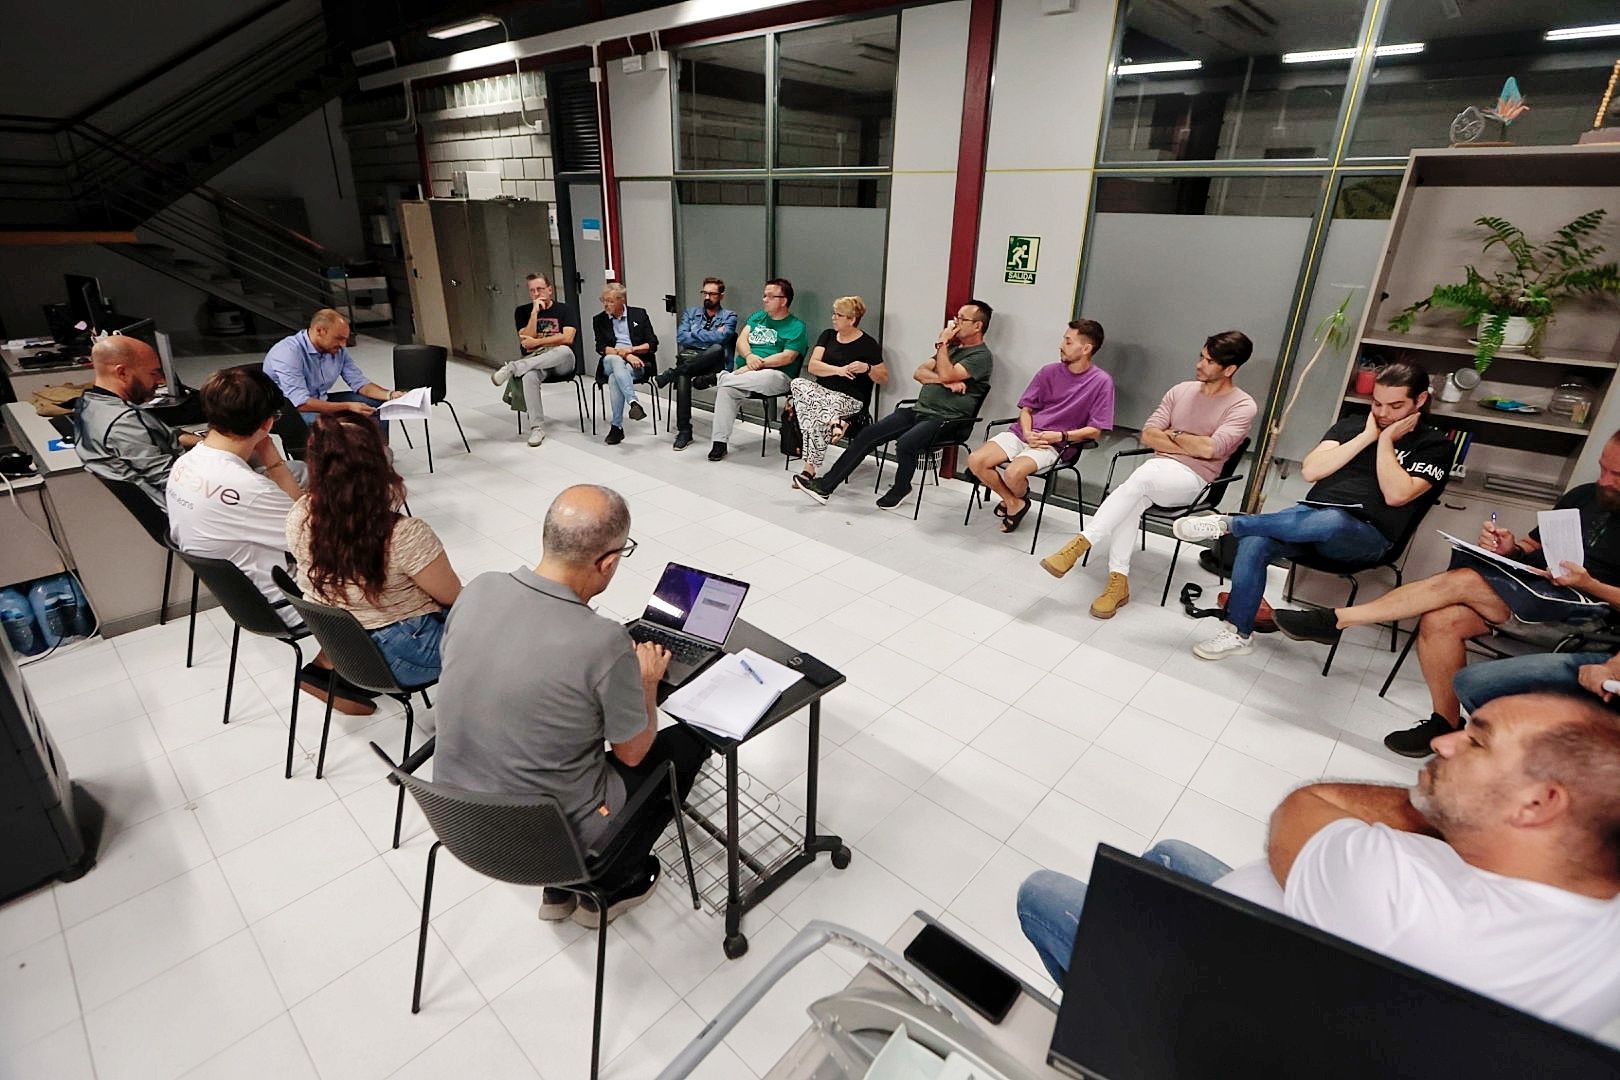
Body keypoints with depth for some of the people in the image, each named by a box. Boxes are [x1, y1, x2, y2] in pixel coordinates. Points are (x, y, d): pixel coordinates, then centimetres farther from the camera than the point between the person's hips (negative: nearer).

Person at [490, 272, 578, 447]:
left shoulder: (565, 309, 7)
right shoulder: (522, 311, 12)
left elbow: (567, 338, -8)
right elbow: (526, 339, -2)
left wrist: (536, 342, -9)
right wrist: (535, 312, -7)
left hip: (560, 361, -1)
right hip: (533, 360, 1)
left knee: (565, 350, -38)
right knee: (529, 376, -36)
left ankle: (512, 367, -36)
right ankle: (537, 428, -29)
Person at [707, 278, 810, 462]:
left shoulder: (797, 327, 4)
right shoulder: (757, 317, 23)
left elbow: (787, 357, -10)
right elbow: (741, 340, 10)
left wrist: (757, 364, -17)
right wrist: (749, 356, -14)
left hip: (777, 375, -4)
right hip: (743, 371, 5)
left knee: (766, 378, -41)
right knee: (726, 389, -27)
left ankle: (716, 378, -23)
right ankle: (720, 442, -21)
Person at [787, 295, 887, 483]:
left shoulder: (868, 344, 0)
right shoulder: (827, 336, 14)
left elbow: (884, 380, 2)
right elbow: (812, 365, 0)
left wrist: (867, 368, -18)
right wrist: (838, 370, -15)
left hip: (850, 398, -5)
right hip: (821, 389, 6)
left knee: (813, 416, -32)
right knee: (797, 383, -25)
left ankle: (809, 469, -25)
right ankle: (834, 420, -35)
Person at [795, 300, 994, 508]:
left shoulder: (982, 356, -3)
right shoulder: (952, 348, 23)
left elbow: (946, 375, -19)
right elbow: (919, 373, 10)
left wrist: (942, 343, -7)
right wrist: (946, 381, -8)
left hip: (944, 419, -7)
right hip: (919, 410, 8)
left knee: (905, 443, -34)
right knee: (868, 433, -8)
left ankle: (900, 489, -4)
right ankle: (825, 486, -7)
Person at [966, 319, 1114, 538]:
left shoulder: (1102, 381, -2)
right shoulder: (1049, 372, 10)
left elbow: (1094, 430, -4)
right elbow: (1026, 408, 13)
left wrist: (1060, 436, -16)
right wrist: (1027, 433, -8)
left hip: (1056, 445, -4)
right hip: (1024, 434, 5)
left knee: (1014, 473, -32)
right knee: (975, 461, -18)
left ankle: (1019, 498, 8)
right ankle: (1013, 502, 6)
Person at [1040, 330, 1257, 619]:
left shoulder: (1242, 406, -2)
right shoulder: (1182, 390, 14)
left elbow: (1209, 449, -17)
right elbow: (1148, 436, 6)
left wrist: (1174, 435, -1)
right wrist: (1190, 446, -5)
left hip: (1192, 479, -4)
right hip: (1159, 469, 4)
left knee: (1144, 475, -36)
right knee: (1134, 500, -31)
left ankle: (1080, 543, -36)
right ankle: (1118, 582, -30)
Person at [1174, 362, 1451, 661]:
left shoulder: (1434, 445, 7)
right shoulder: (1351, 425, 18)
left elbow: (1396, 495, -11)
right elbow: (1310, 471, 2)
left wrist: (1385, 440, -4)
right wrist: (1367, 437, 0)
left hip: (1366, 536, -3)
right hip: (1311, 515, 4)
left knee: (1330, 520, -42)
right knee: (1253, 542, -29)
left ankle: (1226, 523, -26)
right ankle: (1238, 634, -17)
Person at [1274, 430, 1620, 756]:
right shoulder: (1583, 496, 17)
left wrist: (1588, 585, -19)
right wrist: (1510, 549, -1)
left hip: (1587, 607, -6)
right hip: (1531, 586, 6)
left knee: (1464, 580, -29)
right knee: (1438, 620, -22)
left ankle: (1335, 619, -30)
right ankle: (1446, 723, -10)